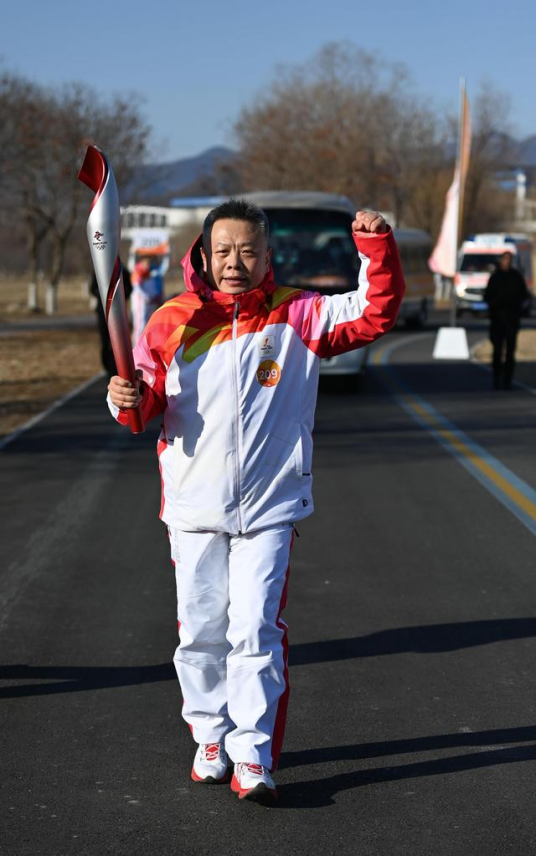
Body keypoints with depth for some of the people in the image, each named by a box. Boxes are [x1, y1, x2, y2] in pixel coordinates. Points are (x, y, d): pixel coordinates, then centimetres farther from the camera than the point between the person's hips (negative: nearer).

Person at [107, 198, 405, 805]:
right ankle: (210, 736, 29)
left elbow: (376, 312, -2)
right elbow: (148, 397, 5)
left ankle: (252, 756, -1)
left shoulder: (299, 316, 2)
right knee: (201, 630, 10)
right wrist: (129, 399, -18)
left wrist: (377, 248, -16)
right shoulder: (174, 322, 2)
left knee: (255, 629, -7)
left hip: (269, 509, -1)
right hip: (194, 506, 2)